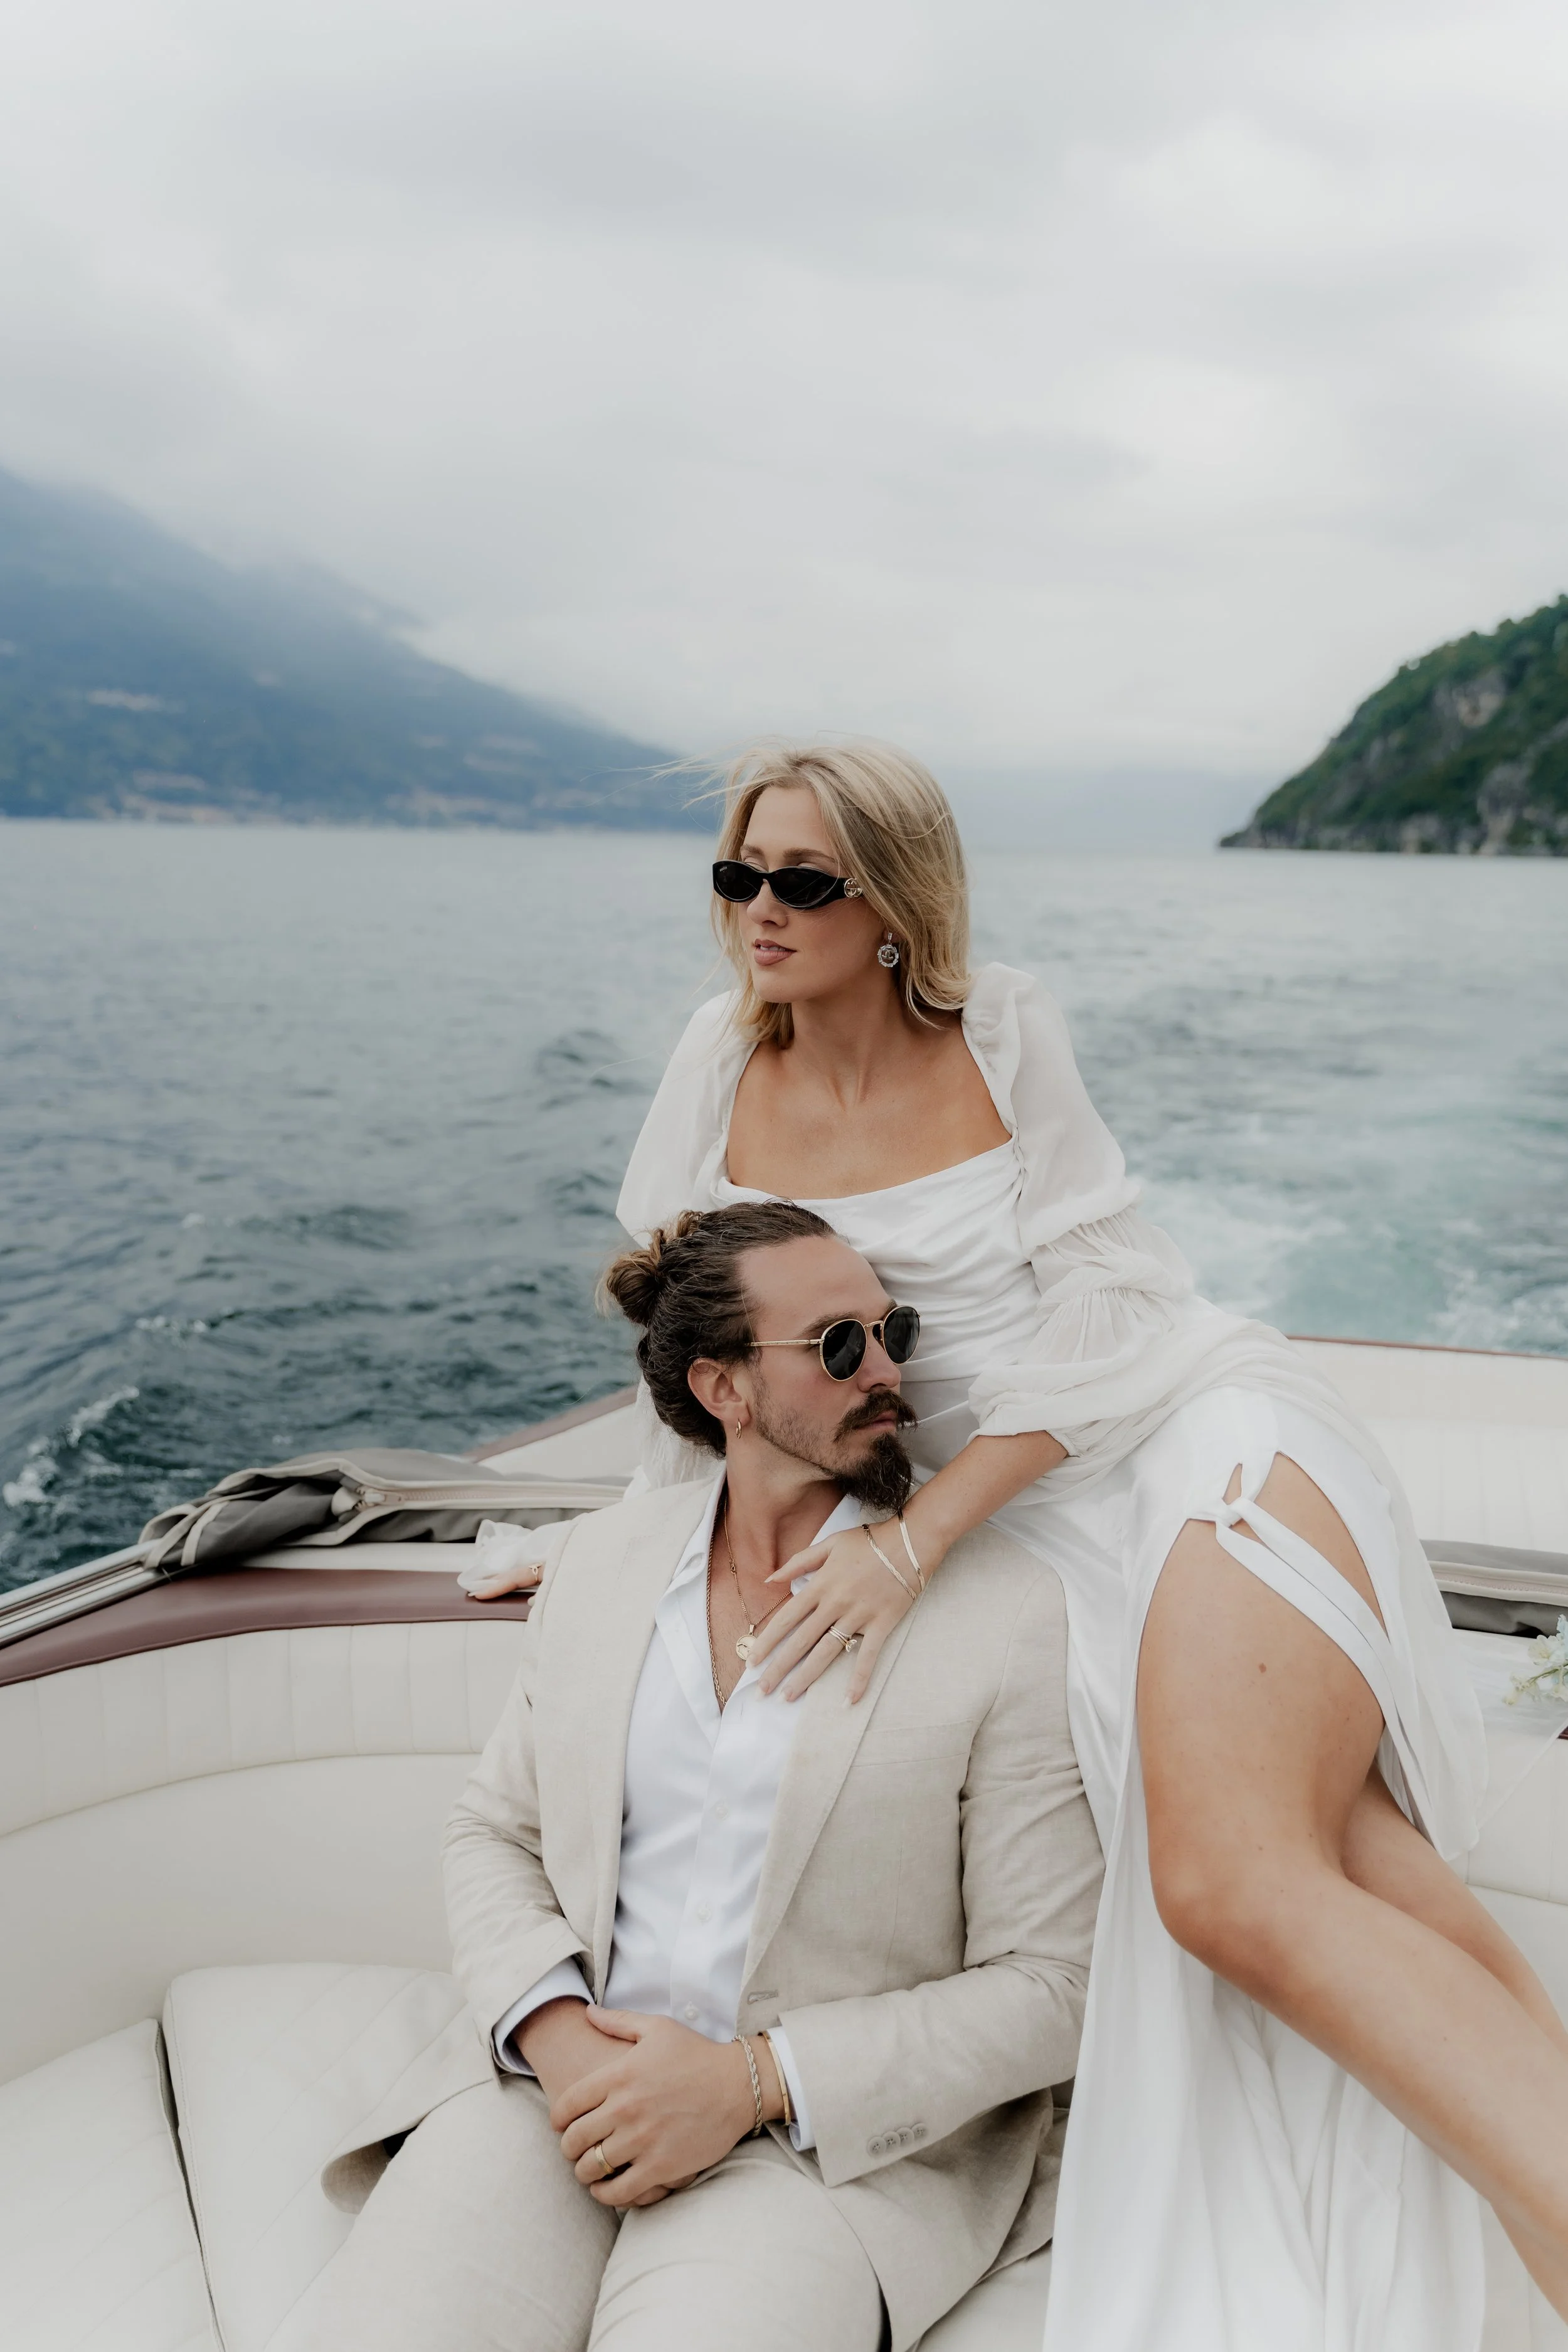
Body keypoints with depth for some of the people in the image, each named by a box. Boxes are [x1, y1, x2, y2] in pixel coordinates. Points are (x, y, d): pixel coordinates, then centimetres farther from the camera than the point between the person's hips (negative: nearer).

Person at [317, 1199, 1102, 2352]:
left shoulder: (1012, 1616, -7)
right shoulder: (599, 1558, 7)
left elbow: (1048, 1985, -7)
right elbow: (494, 1835, 13)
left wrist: (756, 2080, -16)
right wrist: (559, 2038, -7)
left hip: (847, 2142, -3)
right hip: (577, 2095, 3)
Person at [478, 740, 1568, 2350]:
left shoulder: (1005, 1037, -4)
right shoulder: (725, 1054, 5)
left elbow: (1102, 1312, -8)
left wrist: (915, 1539, -17)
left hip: (1202, 1432, -3)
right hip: (1051, 1539, 4)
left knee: (1232, 1880, -28)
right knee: (1229, 1904, -20)